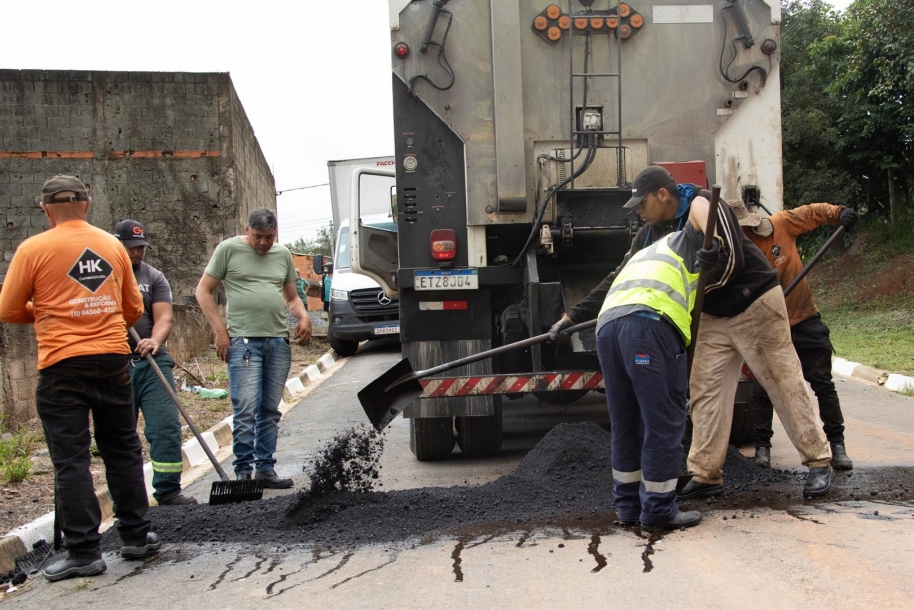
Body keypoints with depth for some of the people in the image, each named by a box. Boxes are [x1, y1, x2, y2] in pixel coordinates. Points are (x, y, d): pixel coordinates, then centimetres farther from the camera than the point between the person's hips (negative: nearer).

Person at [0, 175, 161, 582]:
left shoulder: (33, 249, -4)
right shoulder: (113, 246, 7)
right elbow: (133, 308, 13)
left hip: (63, 366, -3)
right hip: (114, 359, 4)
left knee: (71, 460, 2)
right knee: (123, 450, 15)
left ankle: (83, 552, 3)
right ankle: (136, 537, 21)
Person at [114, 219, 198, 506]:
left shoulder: (154, 277, 10)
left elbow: (165, 316, -1)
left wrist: (155, 341, -21)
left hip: (152, 363, 1)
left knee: (166, 426, -6)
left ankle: (168, 490, 2)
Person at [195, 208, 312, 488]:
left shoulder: (283, 254, 15)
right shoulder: (229, 249, 1)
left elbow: (291, 297, 23)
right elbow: (203, 291, 3)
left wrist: (303, 316, 2)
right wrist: (220, 330, -5)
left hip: (279, 341, 5)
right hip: (243, 340, -5)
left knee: (270, 411, 8)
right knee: (246, 410, -10)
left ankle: (265, 468, 14)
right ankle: (243, 471, -3)